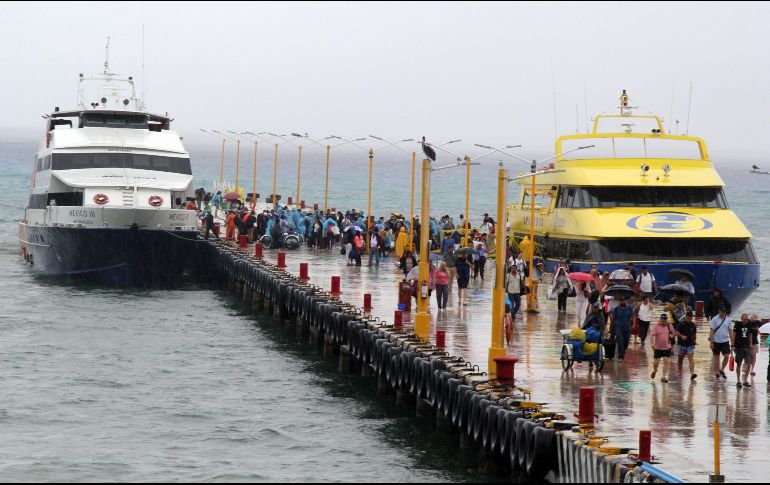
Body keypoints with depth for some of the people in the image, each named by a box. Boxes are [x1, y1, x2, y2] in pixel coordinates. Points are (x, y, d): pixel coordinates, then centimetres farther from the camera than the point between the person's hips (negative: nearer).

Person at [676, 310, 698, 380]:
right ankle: (680, 373, 28)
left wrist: (694, 341, 18)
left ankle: (692, 374, -23)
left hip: (690, 344, 2)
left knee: (691, 358, -12)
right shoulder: (681, 324, -9)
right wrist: (681, 336, -36)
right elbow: (677, 332, -19)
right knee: (680, 359, 11)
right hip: (681, 344, -2)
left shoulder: (693, 325, 4)